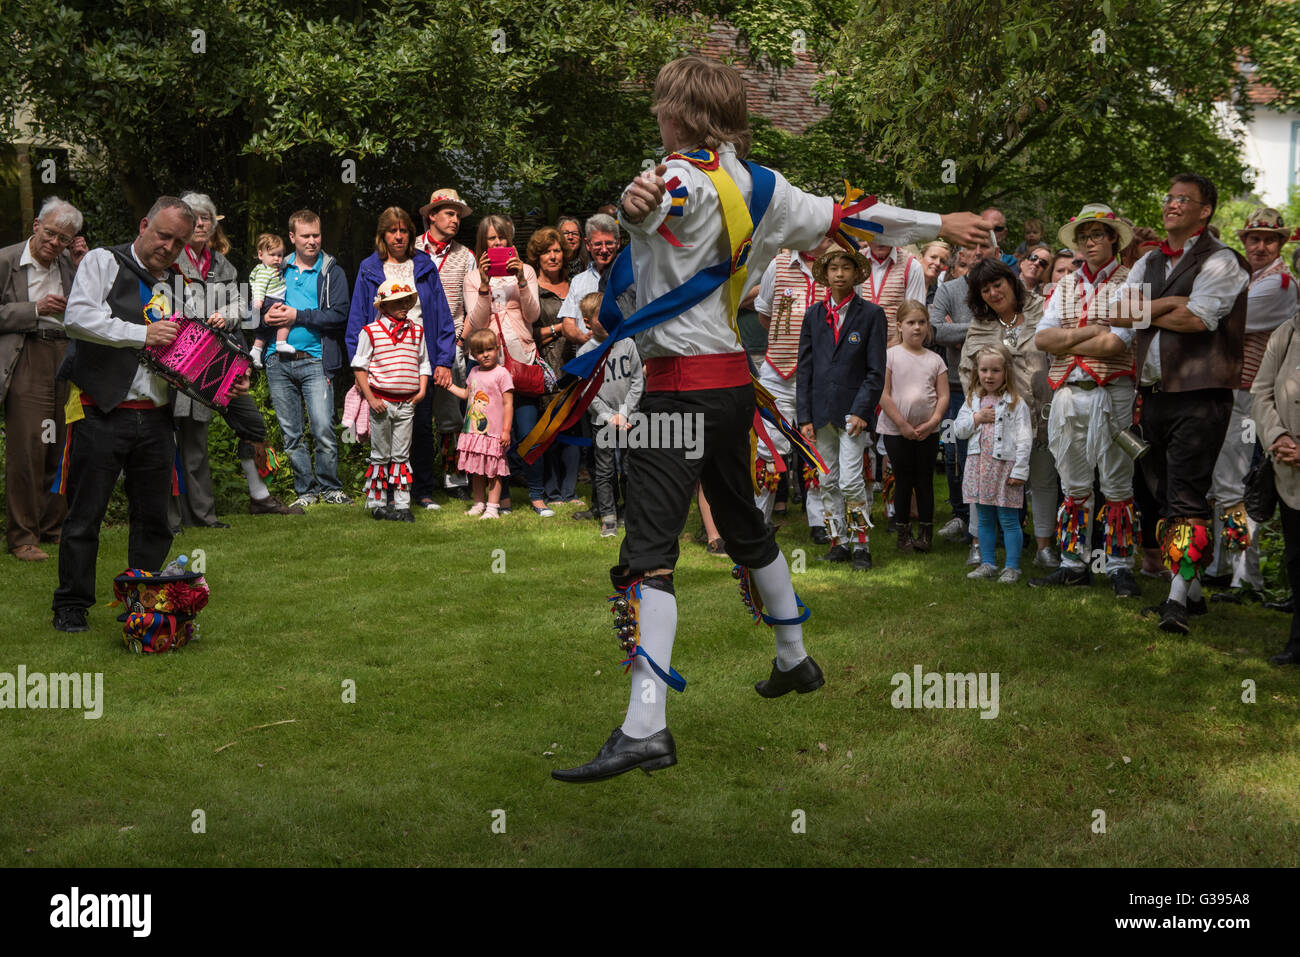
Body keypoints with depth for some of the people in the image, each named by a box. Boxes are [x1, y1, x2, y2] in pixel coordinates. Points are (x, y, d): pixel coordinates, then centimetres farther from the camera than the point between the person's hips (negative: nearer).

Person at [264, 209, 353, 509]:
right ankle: (306, 490, 16)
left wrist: (297, 316, -12)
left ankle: (329, 487, 4)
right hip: (278, 361, 4)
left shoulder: (331, 271, 3)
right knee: (291, 433, 6)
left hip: (315, 361, -4)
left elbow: (339, 315, -8)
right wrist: (268, 316, -4)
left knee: (323, 428, -12)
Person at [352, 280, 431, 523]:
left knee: (401, 455, 8)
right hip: (381, 401, -3)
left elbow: (423, 363, 17)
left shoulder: (416, 331, 8)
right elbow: (359, 366, -4)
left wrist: (422, 390, 3)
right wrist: (370, 398, -10)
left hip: (407, 403, 3)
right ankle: (377, 503, 14)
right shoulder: (371, 331, -5)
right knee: (380, 455, 5)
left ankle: (402, 505, 11)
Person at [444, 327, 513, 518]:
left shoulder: (501, 373, -9)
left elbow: (508, 404, -11)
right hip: (474, 431, 7)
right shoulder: (474, 372, 12)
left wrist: (506, 430, -15)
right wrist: (449, 385, 24)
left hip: (493, 432, -7)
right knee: (476, 470, 13)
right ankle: (479, 503, 24)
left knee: (494, 471, -1)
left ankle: (492, 506, 3)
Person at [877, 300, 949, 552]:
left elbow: (943, 396, 3)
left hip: (928, 431, 2)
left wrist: (932, 422, -11)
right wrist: (903, 424, -13)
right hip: (896, 430, -2)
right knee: (903, 481, 5)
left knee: (924, 480, 7)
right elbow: (883, 395, -9)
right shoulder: (891, 355, -4)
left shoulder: (935, 359, 5)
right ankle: (904, 533, 13)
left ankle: (925, 531, 14)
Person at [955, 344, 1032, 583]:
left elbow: (1024, 439, -9)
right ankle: (988, 564, 21)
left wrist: (1019, 471, -13)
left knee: (1008, 519, -1)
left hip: (1005, 467, -5)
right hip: (979, 465, 5)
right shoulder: (973, 400, 10)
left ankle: (1012, 567, 5)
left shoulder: (1016, 403, -6)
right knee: (984, 519, 12)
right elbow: (959, 429, 11)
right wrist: (977, 418, -7)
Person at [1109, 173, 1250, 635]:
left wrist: (1145, 311, -4)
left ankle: (1178, 601, -12)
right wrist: (1168, 303, -10)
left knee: (1187, 501, -11)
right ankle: (1192, 590, 21)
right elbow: (1115, 313, 5)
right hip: (1153, 393, 8)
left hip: (1198, 397, -7)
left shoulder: (1221, 262, -6)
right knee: (1167, 497, 11)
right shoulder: (1149, 262, 16)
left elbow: (1195, 318, -20)